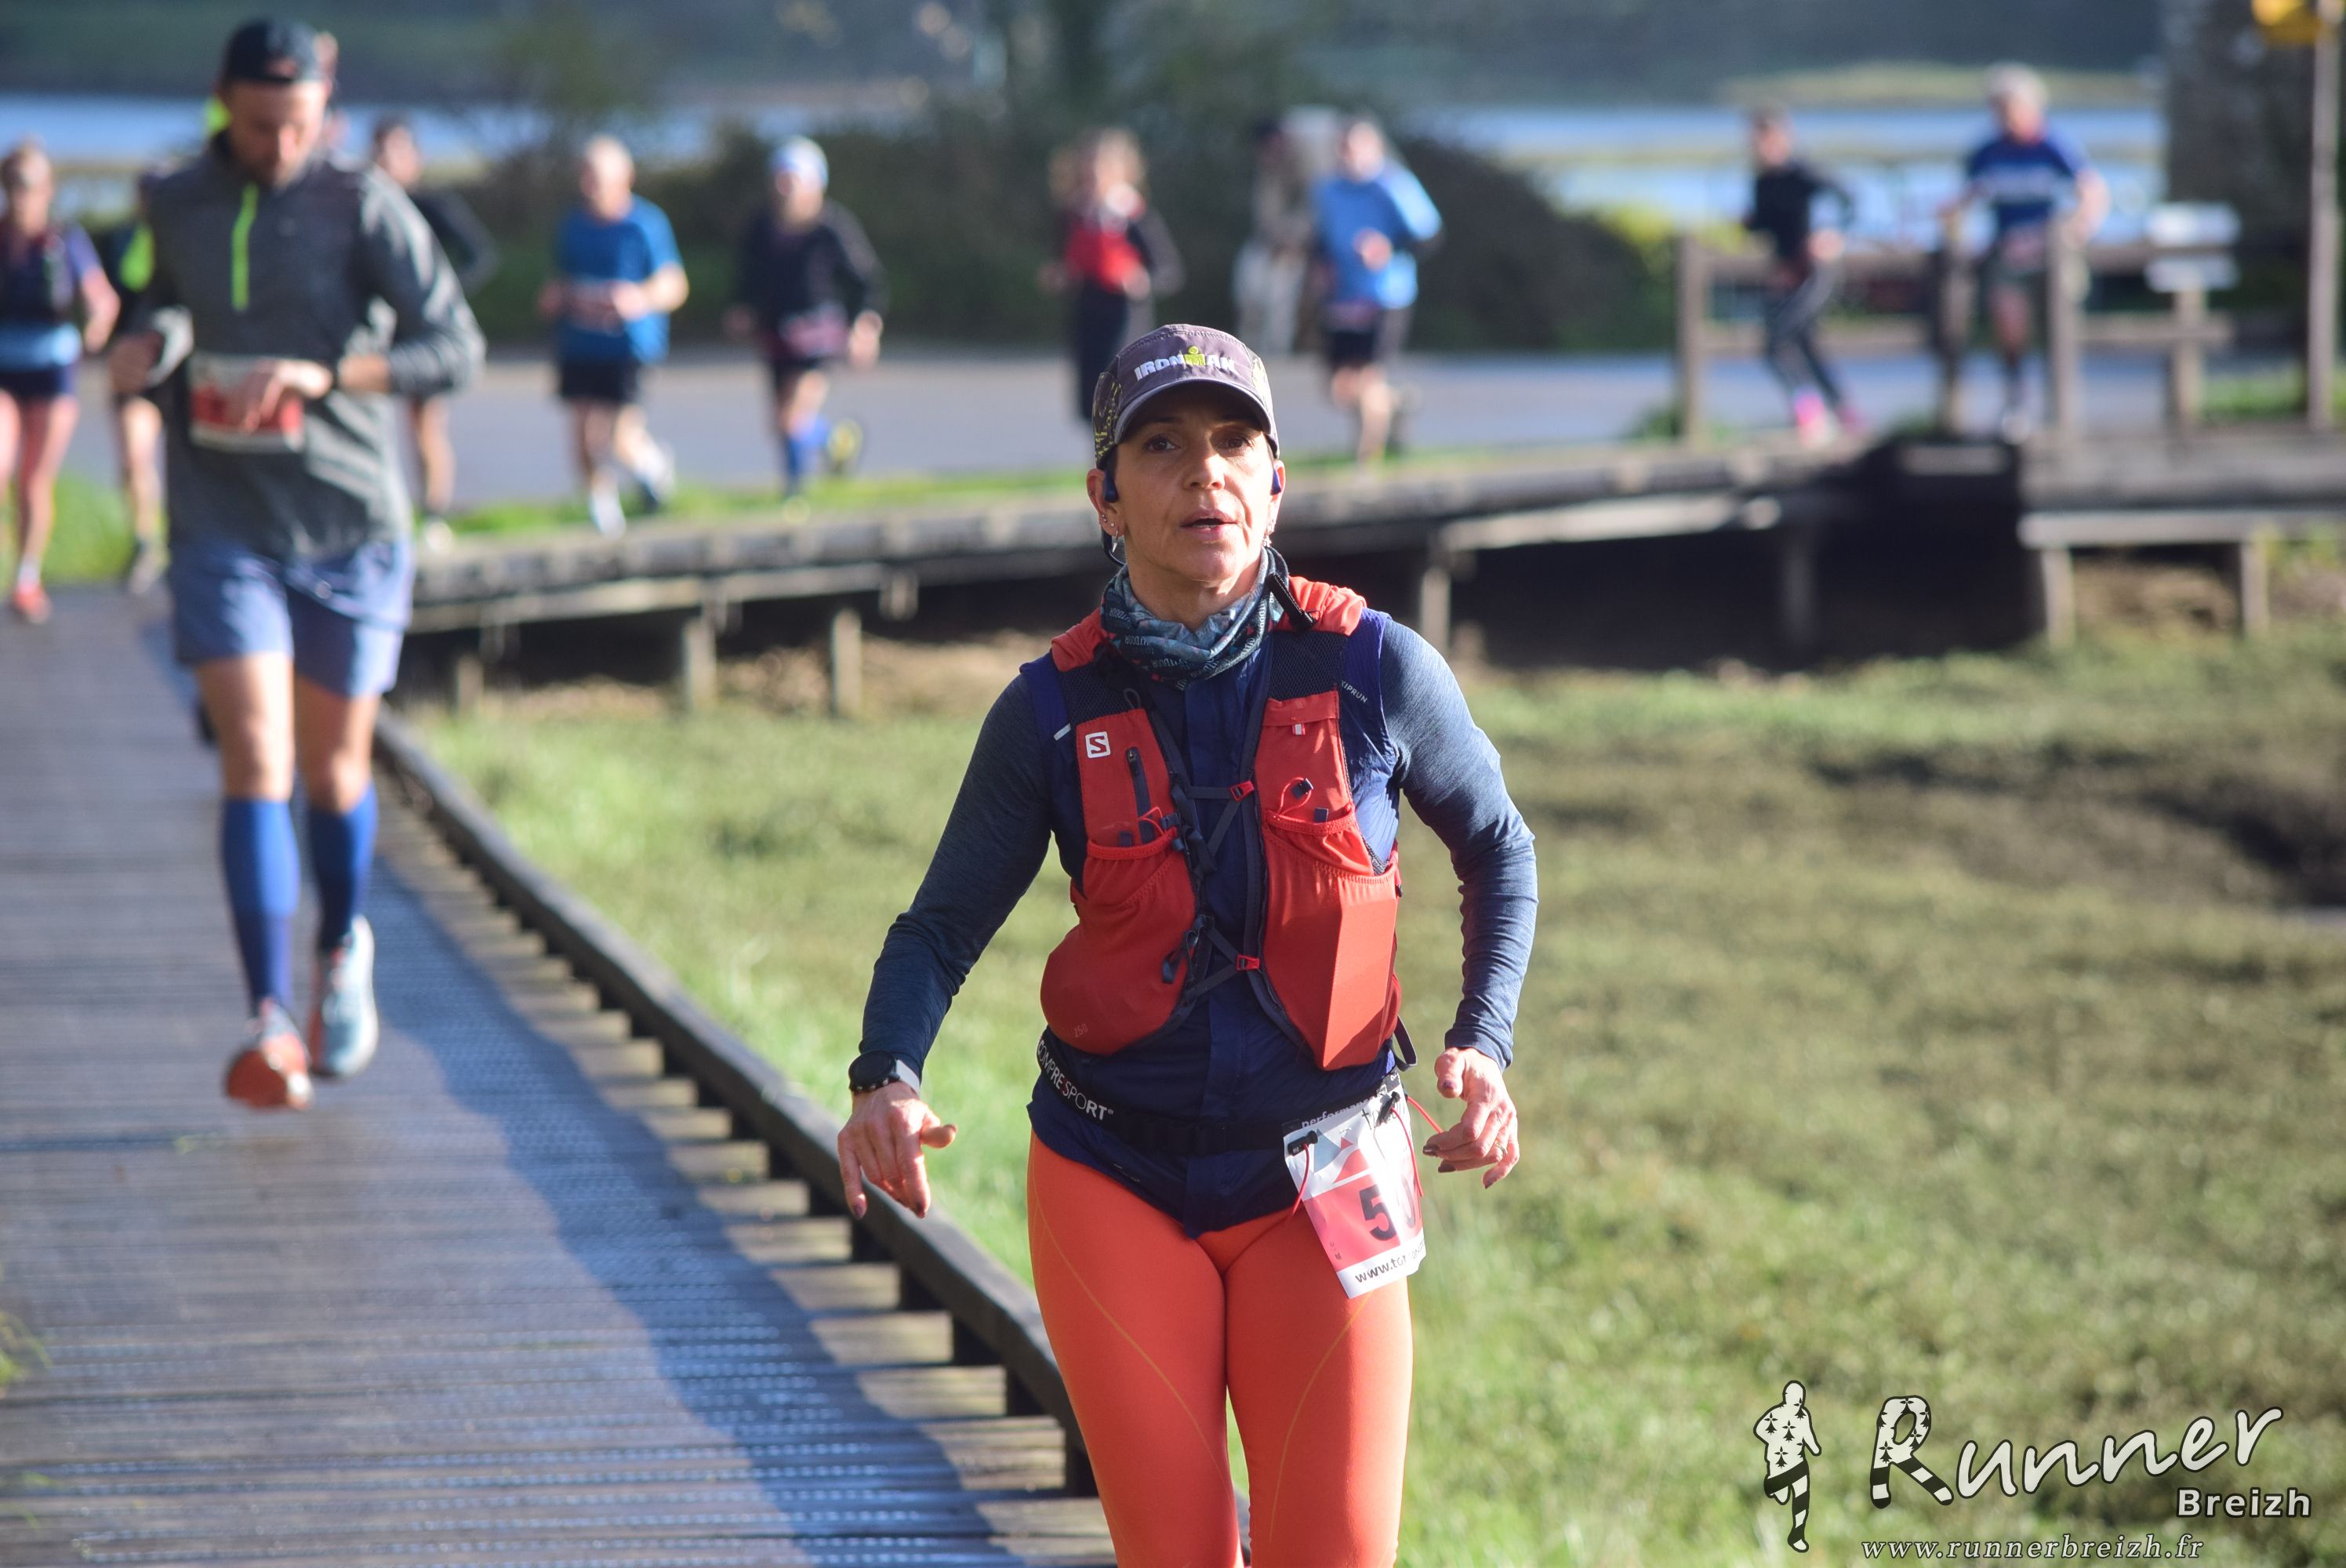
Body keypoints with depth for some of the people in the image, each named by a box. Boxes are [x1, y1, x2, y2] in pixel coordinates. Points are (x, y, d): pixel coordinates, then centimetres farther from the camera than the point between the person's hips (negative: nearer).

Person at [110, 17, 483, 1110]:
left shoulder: (363, 206, -5)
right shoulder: (177, 205, 5)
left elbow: (455, 346, -11)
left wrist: (322, 375, -23)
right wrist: (145, 342, 3)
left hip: (350, 525, -1)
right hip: (223, 525, 1)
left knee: (333, 768, 11)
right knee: (255, 765, -13)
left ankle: (342, 954, 40)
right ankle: (273, 1024, -19)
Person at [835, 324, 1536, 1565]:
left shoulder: (1375, 671, -5)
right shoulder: (1055, 711, -4)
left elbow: (1498, 853, 11)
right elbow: (941, 927, 2)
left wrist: (1483, 1046, -3)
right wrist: (888, 1082, -18)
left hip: (1320, 1184, 0)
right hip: (1114, 1183, 0)